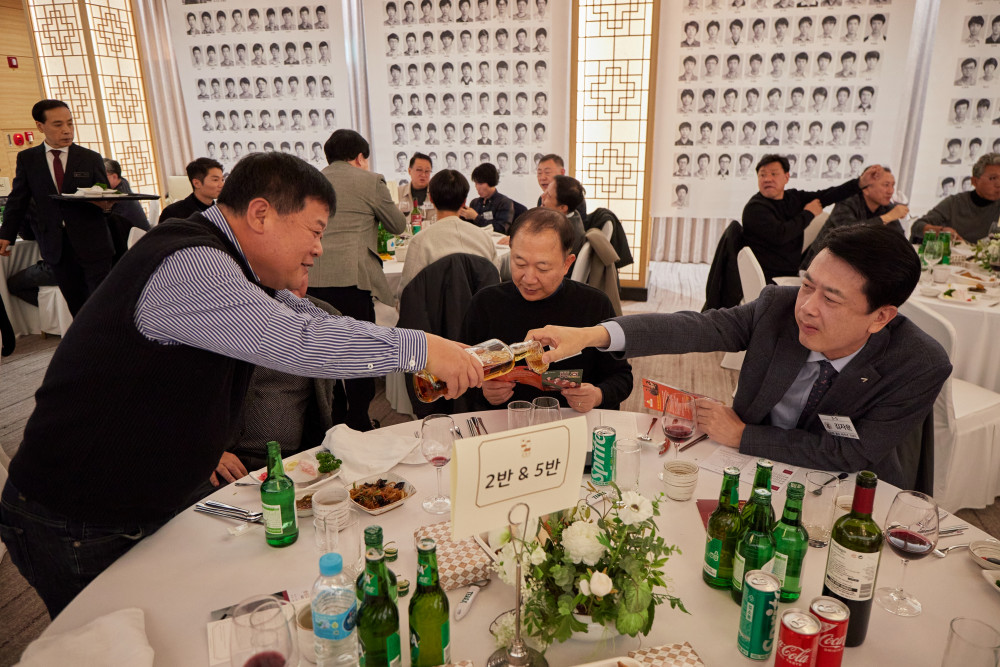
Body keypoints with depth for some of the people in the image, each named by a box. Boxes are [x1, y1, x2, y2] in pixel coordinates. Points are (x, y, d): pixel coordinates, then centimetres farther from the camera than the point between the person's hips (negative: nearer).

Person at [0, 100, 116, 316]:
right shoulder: (26, 159, 8)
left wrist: (106, 203, -19)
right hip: (56, 247, 2)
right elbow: (18, 199, 11)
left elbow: (107, 198, 5)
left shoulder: (92, 159, 4)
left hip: (92, 245, -2)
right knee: (77, 306, 6)